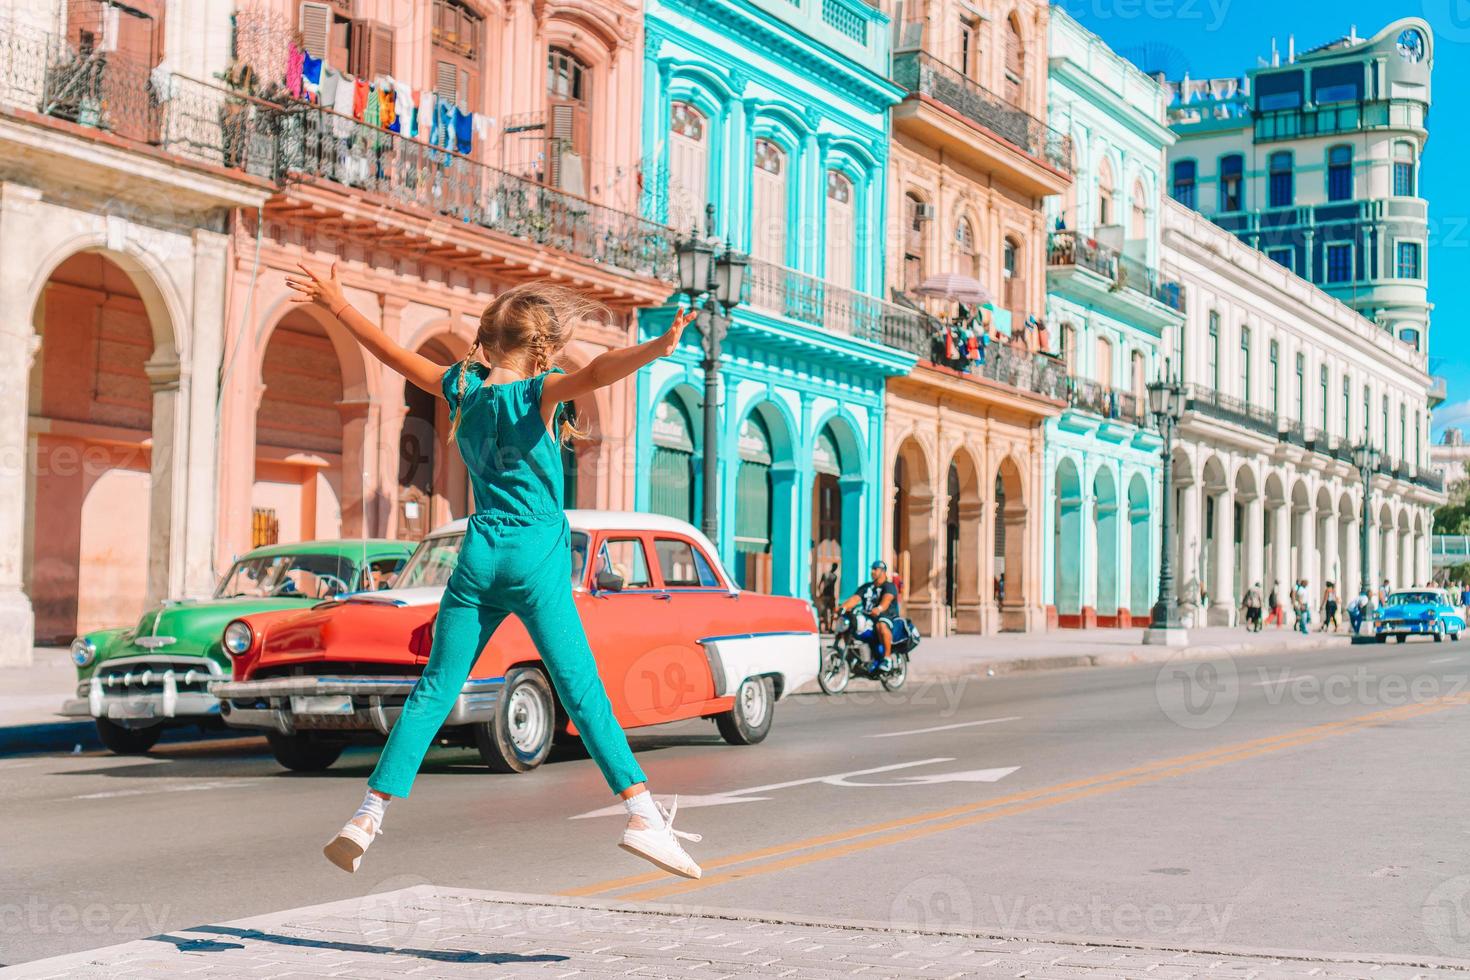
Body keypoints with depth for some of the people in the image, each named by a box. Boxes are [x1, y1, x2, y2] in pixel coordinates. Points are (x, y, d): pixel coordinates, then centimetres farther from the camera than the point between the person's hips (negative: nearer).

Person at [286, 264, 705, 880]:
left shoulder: (462, 387, 8)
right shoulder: (536, 391, -8)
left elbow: (393, 353, 19)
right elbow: (594, 374, -27)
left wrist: (334, 303, 32)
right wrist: (657, 349, -42)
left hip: (479, 553, 5)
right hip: (538, 558, -5)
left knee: (435, 690, 9)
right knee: (582, 689, -7)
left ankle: (369, 815, 6)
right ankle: (643, 814, -12)